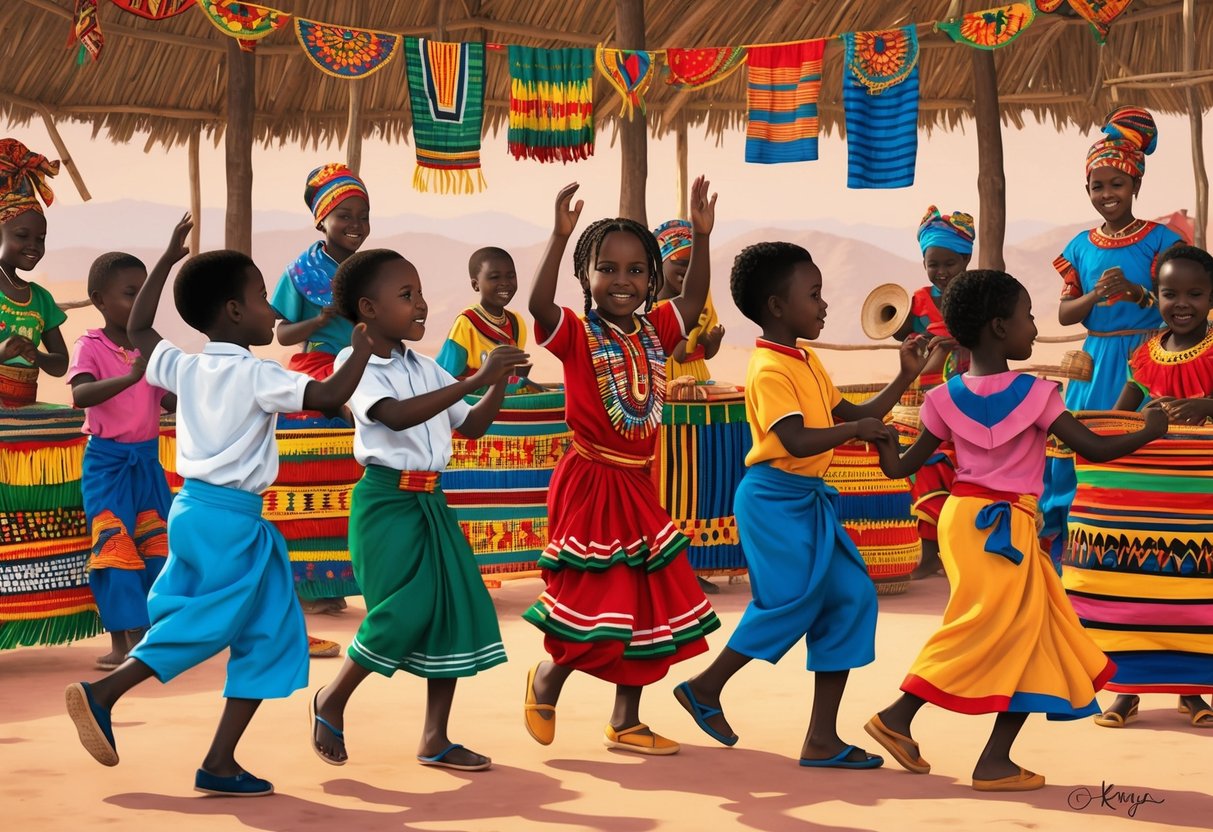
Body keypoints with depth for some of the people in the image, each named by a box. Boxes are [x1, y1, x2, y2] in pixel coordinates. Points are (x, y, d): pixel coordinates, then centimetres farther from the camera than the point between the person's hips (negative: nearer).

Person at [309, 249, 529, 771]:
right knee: (406, 608, -15)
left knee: (460, 608, 1)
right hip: (386, 500, -7)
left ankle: (435, 739, 8)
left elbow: (472, 426, 16)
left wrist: (499, 381, -1)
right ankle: (332, 701, 9)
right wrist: (475, 379, -30)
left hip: (431, 502, 7)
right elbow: (397, 416, -26)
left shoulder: (426, 369, 13)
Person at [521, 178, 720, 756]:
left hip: (637, 488, 7)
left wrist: (701, 235, -1)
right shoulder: (577, 334, -11)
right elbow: (539, 304, -28)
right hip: (590, 485, -7)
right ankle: (545, 682, 21)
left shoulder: (654, 331, 7)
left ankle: (625, 723, 21)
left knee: (648, 602, 10)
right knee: (596, 601, -7)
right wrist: (560, 236, -38)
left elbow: (693, 299, 11)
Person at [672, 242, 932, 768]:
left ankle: (823, 739, 7)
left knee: (851, 596, 3)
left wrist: (905, 378, 13)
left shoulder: (807, 363, 16)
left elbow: (851, 415, 18)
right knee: (793, 599, -11)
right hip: (774, 498, -10)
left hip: (809, 499, 10)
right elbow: (796, 440, -26)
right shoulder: (769, 370, -15)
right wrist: (857, 429, -19)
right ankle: (705, 687, 10)